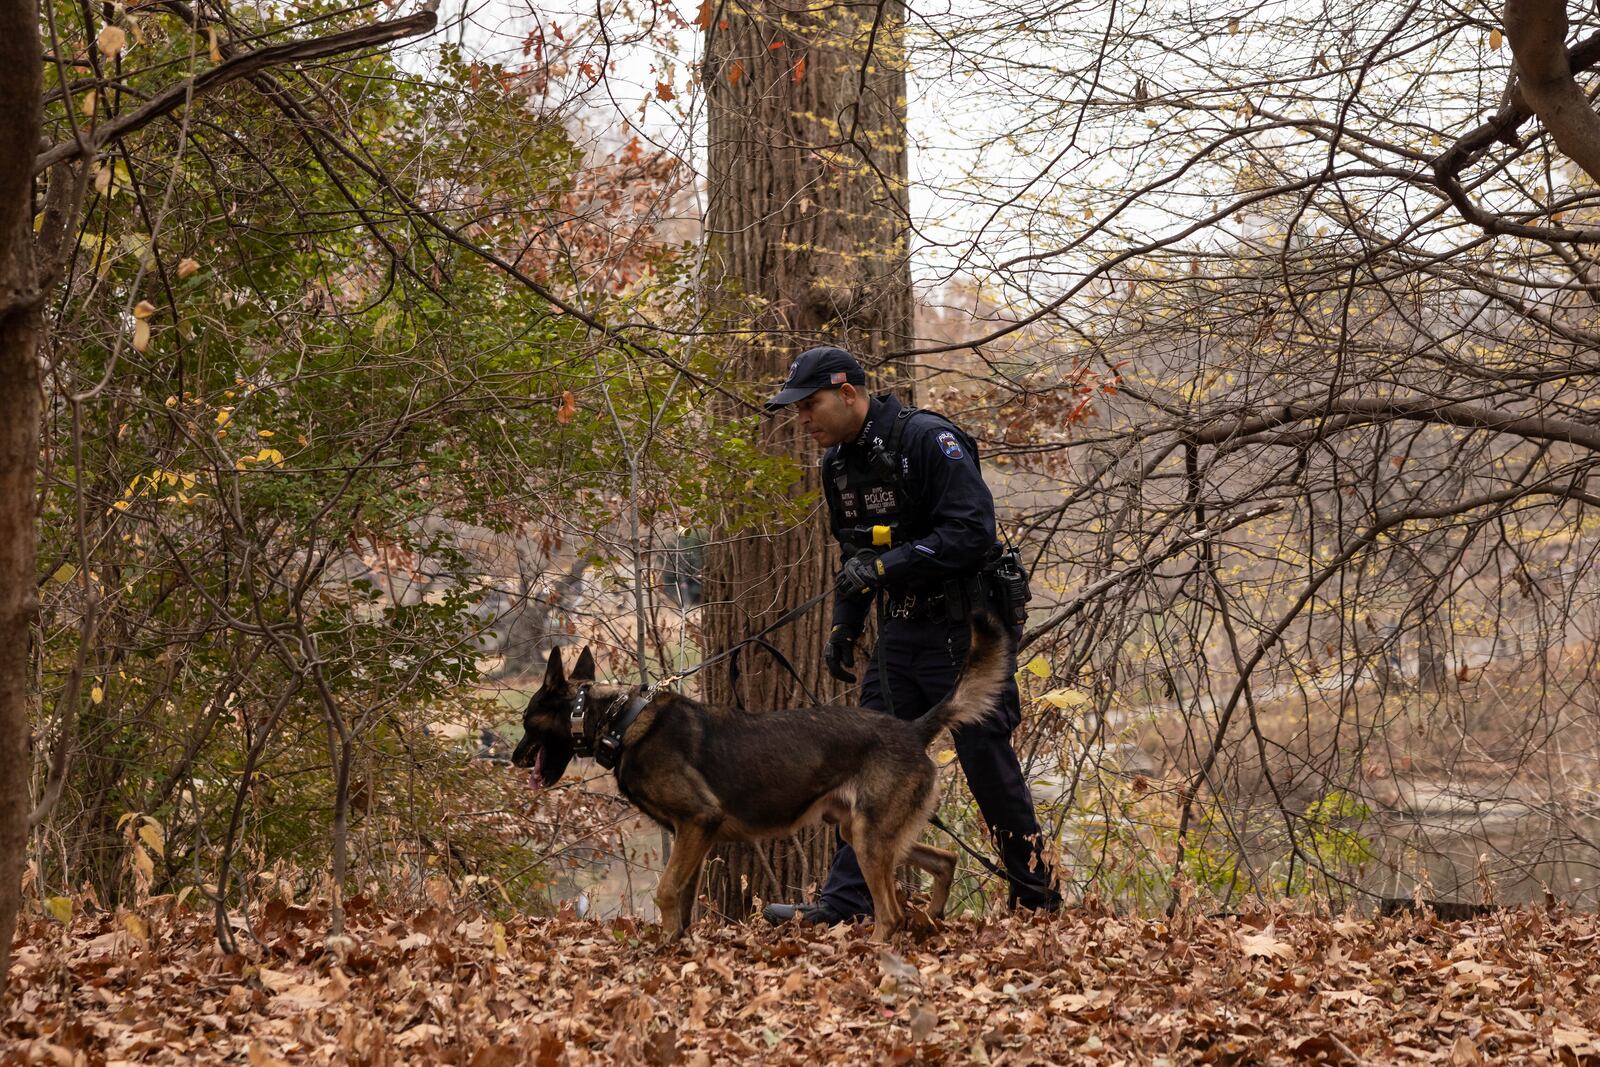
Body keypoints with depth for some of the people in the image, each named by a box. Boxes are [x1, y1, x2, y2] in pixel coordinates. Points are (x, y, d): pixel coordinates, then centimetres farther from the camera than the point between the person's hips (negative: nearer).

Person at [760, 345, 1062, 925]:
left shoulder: (929, 440, -17)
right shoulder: (839, 463, 9)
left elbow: (973, 533, -24)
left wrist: (886, 566, -27)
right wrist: (844, 626, 11)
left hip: (966, 628, -7)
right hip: (901, 633, 8)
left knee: (988, 764, 0)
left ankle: (1037, 895, 15)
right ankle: (844, 903, 1)